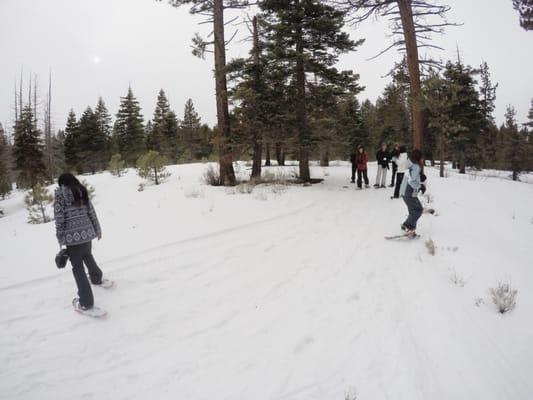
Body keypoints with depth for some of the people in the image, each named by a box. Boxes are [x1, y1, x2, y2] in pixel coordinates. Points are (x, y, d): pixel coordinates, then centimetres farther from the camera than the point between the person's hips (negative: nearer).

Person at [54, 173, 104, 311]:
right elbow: (92, 213, 10)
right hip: (87, 232, 5)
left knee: (78, 268, 3)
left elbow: (59, 219, -9)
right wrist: (97, 229, 20)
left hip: (73, 236, -5)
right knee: (87, 255, 32)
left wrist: (61, 239, -4)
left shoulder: (59, 194, -5)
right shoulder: (82, 192, 7)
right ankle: (96, 278, 53)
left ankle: (86, 302, 7)